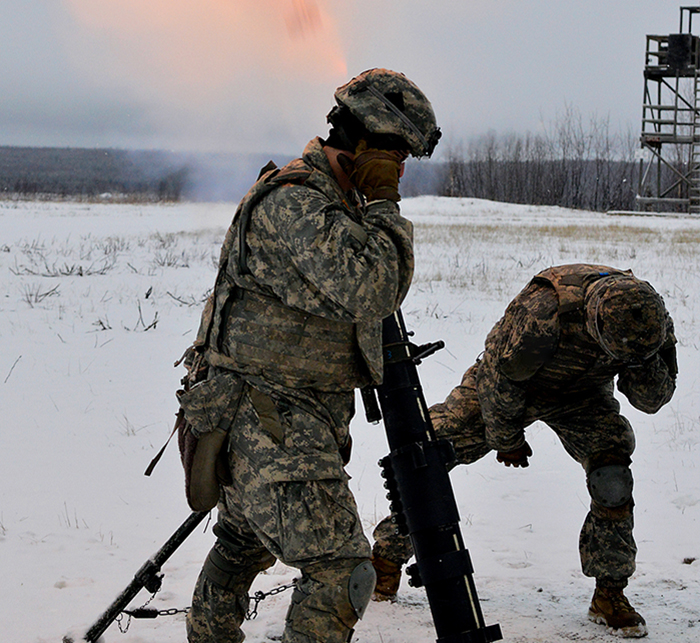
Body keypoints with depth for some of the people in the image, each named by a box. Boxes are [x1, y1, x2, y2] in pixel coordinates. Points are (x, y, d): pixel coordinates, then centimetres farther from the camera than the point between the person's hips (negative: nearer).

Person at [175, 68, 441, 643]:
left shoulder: (333, 198, 14)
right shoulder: (295, 201, -20)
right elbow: (374, 291, -28)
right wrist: (384, 203, -18)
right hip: (275, 425, -11)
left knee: (246, 545, 30)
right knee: (341, 574, -16)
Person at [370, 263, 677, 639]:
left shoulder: (648, 315, -28)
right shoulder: (546, 307, -42)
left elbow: (653, 400, -16)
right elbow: (498, 376, -26)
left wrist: (647, 360, -38)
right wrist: (507, 439, -12)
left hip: (580, 396, 3)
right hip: (509, 385, -2)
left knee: (612, 475, -20)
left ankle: (609, 594, -6)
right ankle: (388, 557, 17)